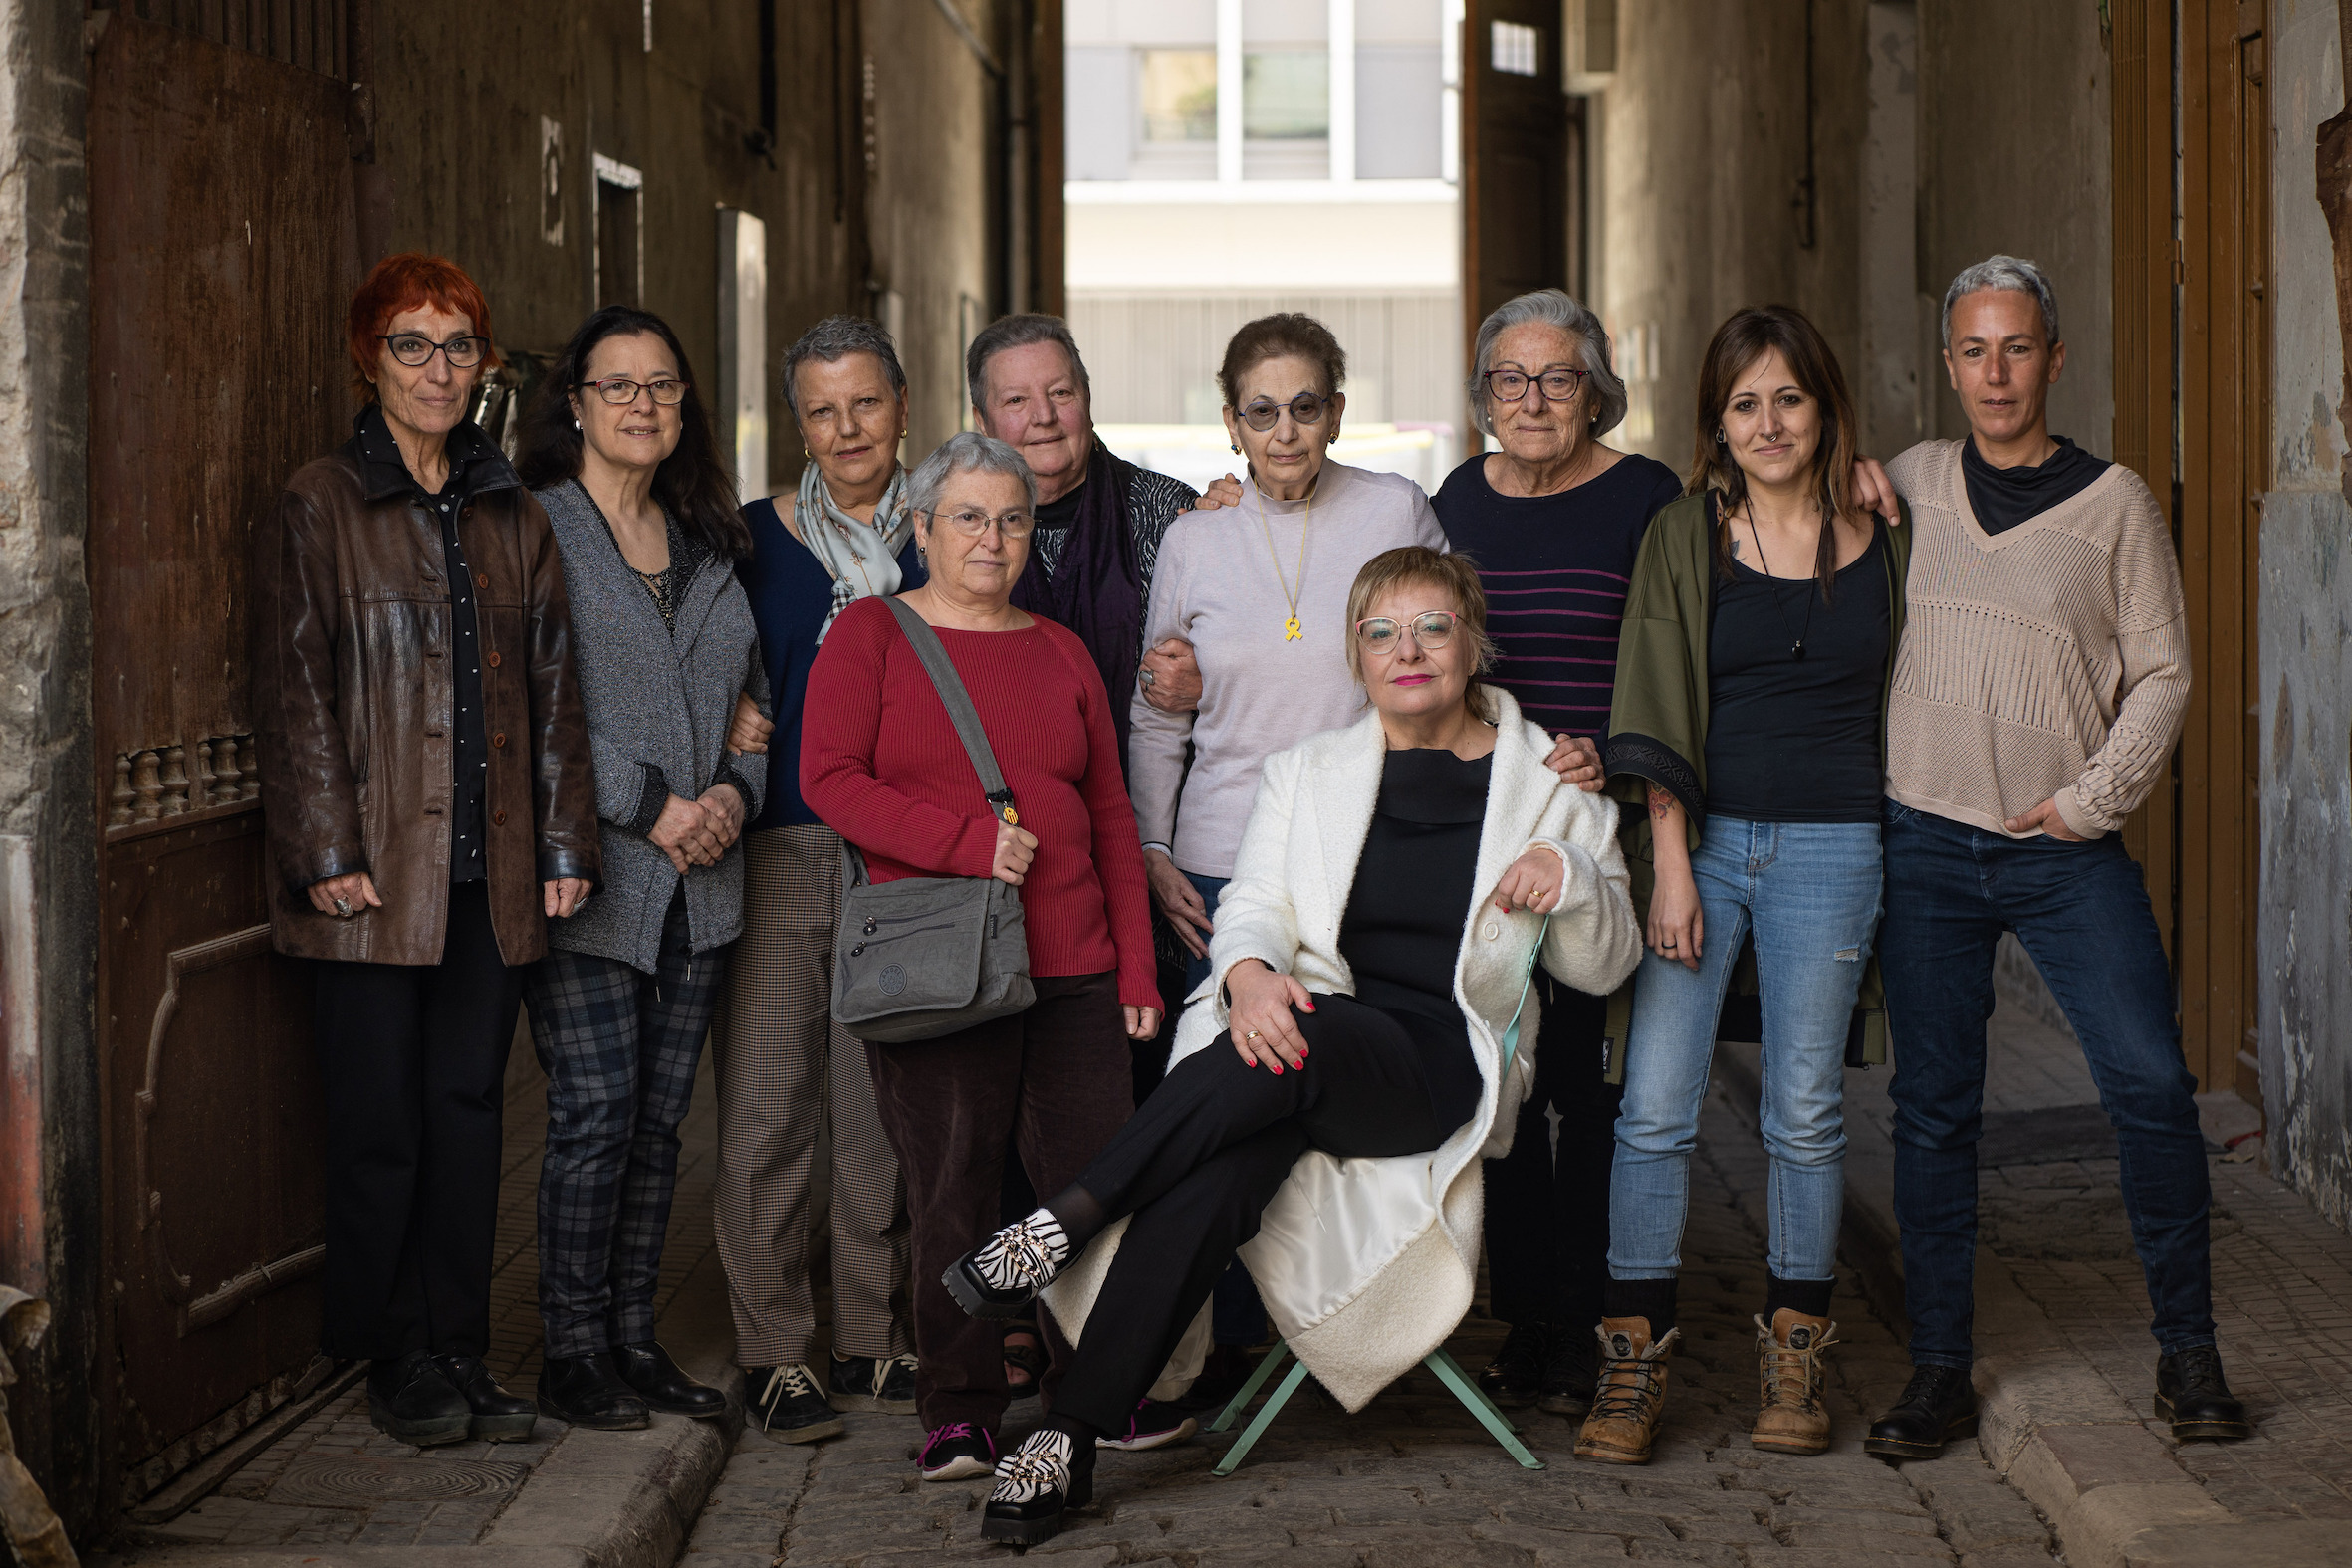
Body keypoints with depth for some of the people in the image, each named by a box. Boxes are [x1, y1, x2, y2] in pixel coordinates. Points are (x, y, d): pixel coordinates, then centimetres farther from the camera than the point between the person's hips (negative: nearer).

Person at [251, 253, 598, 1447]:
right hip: (377, 874, -4)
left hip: (492, 876, 4)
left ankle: (462, 1356, 15)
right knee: (382, 1123, 0)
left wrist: (564, 844, 6)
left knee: (469, 1112, 7)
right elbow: (294, 692, -5)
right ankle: (398, 1363, 11)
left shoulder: (513, 517, 14)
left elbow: (553, 690, 14)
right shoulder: (317, 509, 0)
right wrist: (325, 852, -12)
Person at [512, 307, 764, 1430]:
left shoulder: (709, 544, 17)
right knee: (595, 1114, -7)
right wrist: (648, 805, -14)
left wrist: (736, 788, -1)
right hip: (588, 875, -6)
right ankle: (572, 1352, 4)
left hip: (698, 877, 6)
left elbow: (751, 691, 20)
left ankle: (634, 1338, 16)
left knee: (659, 1118, 8)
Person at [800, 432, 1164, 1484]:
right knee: (950, 1187, -1)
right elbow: (830, 779, -6)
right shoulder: (870, 636, 6)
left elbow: (1111, 817, 17)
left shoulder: (1062, 654, 18)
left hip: (1070, 963, 4)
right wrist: (967, 842, -14)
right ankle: (959, 1409, 8)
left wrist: (1136, 966, 10)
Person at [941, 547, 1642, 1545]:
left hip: (1443, 1065, -1)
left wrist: (1571, 878, -10)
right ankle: (1066, 1444, -35)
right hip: (1300, 1032, 1)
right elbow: (1251, 904, 7)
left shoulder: (1546, 782, 11)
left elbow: (1605, 967, 12)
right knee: (1215, 1171, -33)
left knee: (1297, 1050, -38)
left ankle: (1069, 1222, -33)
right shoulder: (1308, 772, 18)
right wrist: (1249, 970, -17)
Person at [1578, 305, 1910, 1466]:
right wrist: (1671, 866, -9)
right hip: (1700, 836, -1)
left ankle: (1794, 1358, 16)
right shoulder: (1684, 538, 2)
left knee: (1805, 1109, 4)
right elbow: (1660, 709, -3)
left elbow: (1901, 698, 16)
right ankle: (1634, 1361, 3)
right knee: (1654, 1104, -5)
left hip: (1830, 846, 1)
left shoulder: (1881, 543, 6)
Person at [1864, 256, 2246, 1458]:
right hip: (1926, 844, 2)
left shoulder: (2114, 502, 2)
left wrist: (2094, 798, -6)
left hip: (2066, 851, -1)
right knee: (1933, 1108, 4)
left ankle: (2187, 1355, 6)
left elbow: (2162, 674, 2)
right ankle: (1939, 1371, 12)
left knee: (2151, 1084, -8)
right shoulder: (1913, 481, 7)